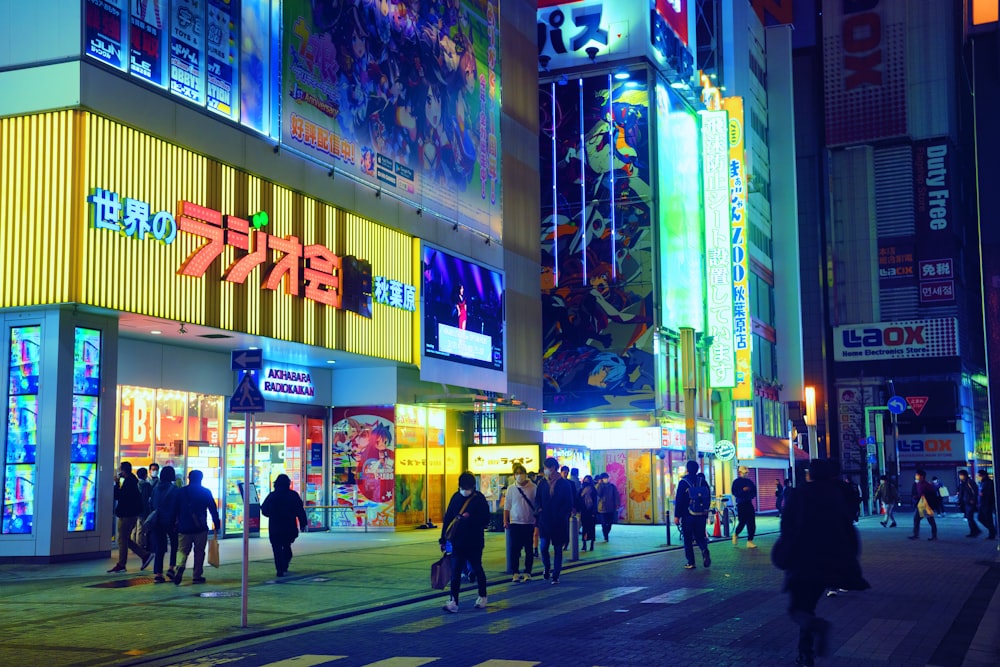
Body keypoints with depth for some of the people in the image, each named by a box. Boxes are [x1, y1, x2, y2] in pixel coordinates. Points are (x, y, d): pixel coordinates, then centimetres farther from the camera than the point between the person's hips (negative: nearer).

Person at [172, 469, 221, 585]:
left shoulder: (181, 492, 5)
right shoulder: (206, 492, -1)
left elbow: (175, 509, 7)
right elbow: (213, 510, -1)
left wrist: (176, 524, 15)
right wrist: (216, 526, 4)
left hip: (184, 528, 2)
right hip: (200, 528, -2)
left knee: (184, 551, 9)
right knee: (199, 552, 7)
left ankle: (181, 567, -19)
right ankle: (197, 576, 7)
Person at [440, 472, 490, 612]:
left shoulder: (479, 499, -6)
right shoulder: (456, 498, 4)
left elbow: (485, 520, -11)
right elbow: (447, 518, 6)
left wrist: (470, 518, -25)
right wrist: (443, 538, 4)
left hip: (474, 542, -3)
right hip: (458, 541, 3)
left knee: (477, 568, 12)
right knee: (456, 571, -2)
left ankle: (482, 597, 29)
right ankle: (453, 601, -4)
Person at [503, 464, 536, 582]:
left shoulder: (533, 488, -3)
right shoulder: (511, 489, 4)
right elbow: (507, 506, 7)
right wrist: (505, 520, 0)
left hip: (529, 523, -1)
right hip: (515, 523, 2)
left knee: (528, 550, 6)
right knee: (514, 549, 1)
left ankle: (527, 573, 13)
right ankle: (516, 573, 9)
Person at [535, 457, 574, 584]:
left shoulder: (565, 484, -4)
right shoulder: (543, 484, 5)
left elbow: (569, 504, -4)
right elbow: (537, 499, 15)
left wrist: (560, 514, -14)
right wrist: (540, 509, -4)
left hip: (559, 521, -2)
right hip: (545, 520, 3)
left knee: (558, 549, 4)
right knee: (543, 547, -3)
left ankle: (556, 575, 11)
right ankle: (547, 567, 24)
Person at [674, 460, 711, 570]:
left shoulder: (683, 482, -7)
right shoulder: (702, 482, 6)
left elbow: (679, 500, -9)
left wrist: (676, 516, -3)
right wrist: (706, 515, 18)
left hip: (688, 516, -4)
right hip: (701, 515, 4)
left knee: (688, 539, 5)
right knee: (700, 537, 12)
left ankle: (690, 562, 4)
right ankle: (705, 550, -17)